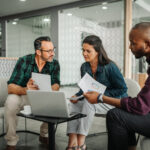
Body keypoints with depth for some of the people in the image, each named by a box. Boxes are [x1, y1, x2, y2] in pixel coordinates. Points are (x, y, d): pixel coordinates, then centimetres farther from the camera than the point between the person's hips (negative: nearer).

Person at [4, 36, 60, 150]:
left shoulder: (54, 64, -9)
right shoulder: (24, 62, -18)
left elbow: (56, 86, -16)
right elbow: (10, 87, -24)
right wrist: (25, 90, -47)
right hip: (22, 96, -2)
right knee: (11, 101, -32)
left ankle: (44, 135, 0)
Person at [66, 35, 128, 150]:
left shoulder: (110, 67, -16)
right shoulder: (84, 67, 3)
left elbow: (122, 89, -14)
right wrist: (77, 95, -9)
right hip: (95, 101, 7)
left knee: (89, 102, -33)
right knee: (74, 104, -19)